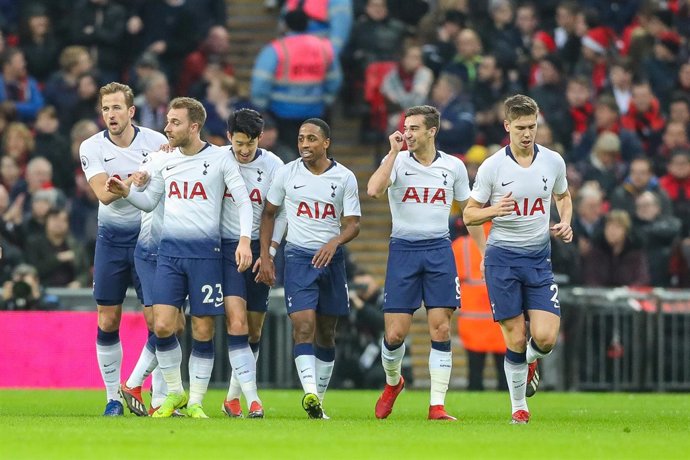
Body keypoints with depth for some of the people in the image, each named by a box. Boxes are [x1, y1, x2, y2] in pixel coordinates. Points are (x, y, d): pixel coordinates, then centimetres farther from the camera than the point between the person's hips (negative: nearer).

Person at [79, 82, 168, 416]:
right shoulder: (91, 148, -4)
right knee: (108, 322, 2)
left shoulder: (156, 142, -5)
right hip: (111, 236, 1)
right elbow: (104, 194, -17)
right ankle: (113, 397, 11)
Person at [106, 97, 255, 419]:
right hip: (170, 250, 3)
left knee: (203, 331, -1)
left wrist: (244, 241, -13)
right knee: (162, 326, -8)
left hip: (205, 252, -3)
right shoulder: (164, 160, 9)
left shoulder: (220, 159, -2)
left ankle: (195, 402, 9)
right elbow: (149, 201, 19)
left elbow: (244, 201, -1)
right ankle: (175, 393, 10)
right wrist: (125, 192, 0)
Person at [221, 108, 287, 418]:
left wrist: (269, 252, -7)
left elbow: (280, 212, 1)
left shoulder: (272, 165, -2)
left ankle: (232, 397, 20)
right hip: (226, 248, -2)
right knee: (237, 323, -17)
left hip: (258, 250, 2)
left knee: (254, 331, 6)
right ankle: (251, 398, -18)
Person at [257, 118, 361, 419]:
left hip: (331, 257, 2)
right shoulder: (287, 173, 1)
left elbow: (353, 224, -1)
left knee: (326, 333, 7)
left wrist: (334, 242, -22)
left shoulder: (344, 178, 0)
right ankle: (310, 394, -30)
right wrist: (265, 257, 4)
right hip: (298, 257, -2)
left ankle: (319, 400, 16)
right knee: (303, 326, -17)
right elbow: (269, 214, 11)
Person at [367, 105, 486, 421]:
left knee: (441, 329, -6)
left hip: (439, 250, 1)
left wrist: (485, 252, 11)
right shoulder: (397, 161, -1)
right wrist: (394, 152, -18)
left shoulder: (453, 167, 5)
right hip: (403, 249, -1)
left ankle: (437, 405, -3)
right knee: (395, 333, -3)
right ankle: (392, 382, 27)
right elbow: (373, 190, -21)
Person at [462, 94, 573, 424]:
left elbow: (563, 196, 21)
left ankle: (530, 360, 26)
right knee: (515, 339, -4)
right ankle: (519, 407, 14)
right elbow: (469, 214, 0)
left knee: (545, 338, -11)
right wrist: (494, 210, -20)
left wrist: (565, 223, 2)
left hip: (538, 258, 2)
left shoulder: (553, 161, 1)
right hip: (502, 257, -2)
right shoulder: (492, 167, -6)